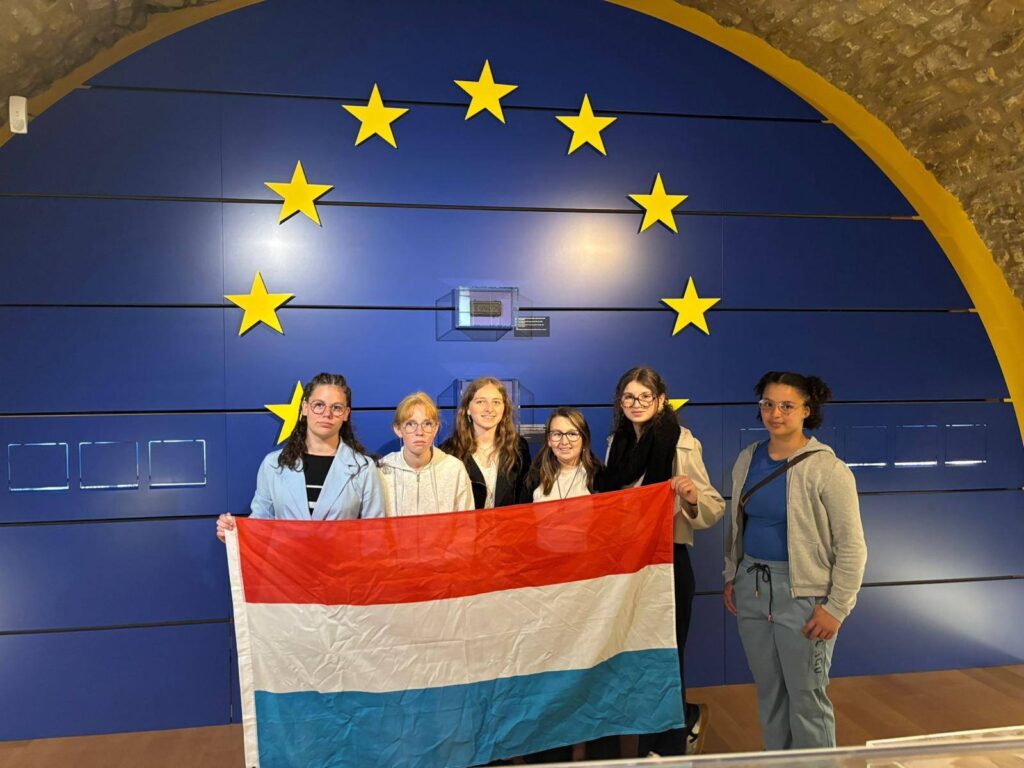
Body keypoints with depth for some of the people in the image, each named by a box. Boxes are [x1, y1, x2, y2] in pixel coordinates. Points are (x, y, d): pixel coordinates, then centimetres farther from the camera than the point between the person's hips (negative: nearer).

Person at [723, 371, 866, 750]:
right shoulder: (747, 459, 4)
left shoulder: (827, 468, -13)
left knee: (807, 698, 5)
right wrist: (731, 576, 12)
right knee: (768, 692, 17)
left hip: (803, 593, -5)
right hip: (752, 589, 5)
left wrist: (836, 608, -12)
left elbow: (851, 546, -11)